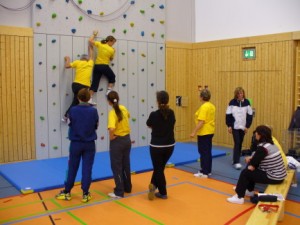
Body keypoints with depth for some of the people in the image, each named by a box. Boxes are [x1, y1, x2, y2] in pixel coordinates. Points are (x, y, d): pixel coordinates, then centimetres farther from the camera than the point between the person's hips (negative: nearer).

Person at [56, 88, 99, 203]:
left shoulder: (73, 110, -10)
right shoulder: (93, 111, -9)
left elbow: (70, 123, 2)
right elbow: (96, 126, 1)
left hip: (75, 143, 0)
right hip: (89, 144, 0)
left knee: (72, 168, 11)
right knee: (87, 169, 6)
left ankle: (67, 192, 22)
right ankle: (85, 194, 12)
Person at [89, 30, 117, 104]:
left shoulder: (100, 44, 0)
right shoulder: (112, 50, -5)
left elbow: (90, 41, 4)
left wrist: (94, 34, 19)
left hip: (97, 66, 3)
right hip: (105, 66, -3)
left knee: (95, 82, 5)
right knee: (112, 77, 24)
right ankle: (108, 91, 14)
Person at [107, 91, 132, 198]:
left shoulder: (112, 112, -21)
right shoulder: (123, 108, 2)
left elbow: (112, 128, -36)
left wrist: (111, 137, -17)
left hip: (117, 141, -7)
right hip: (127, 139, 7)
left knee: (116, 167, 5)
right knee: (126, 165, 19)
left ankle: (119, 192, 12)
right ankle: (127, 187, 33)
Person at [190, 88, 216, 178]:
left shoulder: (204, 107, -19)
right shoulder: (212, 106, 9)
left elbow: (201, 122, -25)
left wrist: (194, 132, -21)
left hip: (204, 133, -9)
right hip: (210, 132, 9)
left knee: (203, 152, -1)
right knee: (208, 152, 15)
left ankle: (204, 173, 5)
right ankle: (208, 171, 24)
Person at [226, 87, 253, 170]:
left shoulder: (247, 102, 0)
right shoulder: (232, 102, -5)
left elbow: (250, 115, 3)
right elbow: (228, 114, -3)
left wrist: (247, 126, -1)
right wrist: (229, 125, -6)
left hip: (243, 127, 3)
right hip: (234, 127, -3)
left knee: (240, 143, 10)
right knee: (237, 143, -9)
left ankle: (236, 159, 24)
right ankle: (236, 162, -7)